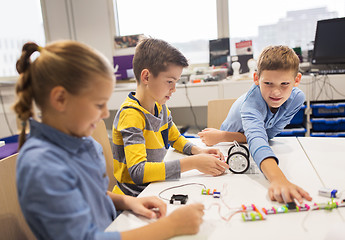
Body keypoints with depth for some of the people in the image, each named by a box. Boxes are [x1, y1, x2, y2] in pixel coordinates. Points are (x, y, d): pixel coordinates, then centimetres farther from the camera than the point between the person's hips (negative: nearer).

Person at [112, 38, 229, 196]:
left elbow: (175, 138, 20)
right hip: (134, 197, -7)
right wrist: (193, 163, -30)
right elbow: (137, 171, -29)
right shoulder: (131, 114, -20)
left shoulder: (161, 107, 5)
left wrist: (198, 151, 0)